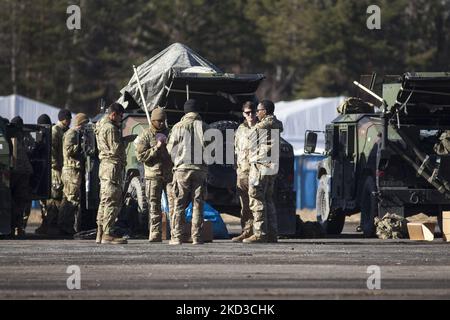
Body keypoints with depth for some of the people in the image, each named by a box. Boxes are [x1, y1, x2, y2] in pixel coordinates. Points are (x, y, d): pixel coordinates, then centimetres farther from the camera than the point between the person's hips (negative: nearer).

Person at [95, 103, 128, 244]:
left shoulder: (102, 126, 19)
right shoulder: (110, 128, -13)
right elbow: (116, 149, -16)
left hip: (105, 165, 11)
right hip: (112, 166, -11)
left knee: (105, 201, 12)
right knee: (112, 201, -11)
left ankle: (100, 233, 13)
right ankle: (107, 234, -14)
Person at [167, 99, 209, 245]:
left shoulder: (178, 127, -2)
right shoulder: (204, 127, 1)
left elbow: (171, 149, 2)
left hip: (182, 168, -1)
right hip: (200, 169, 1)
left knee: (179, 205, 3)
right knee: (198, 205, 5)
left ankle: (177, 237, -1)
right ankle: (197, 237, 2)